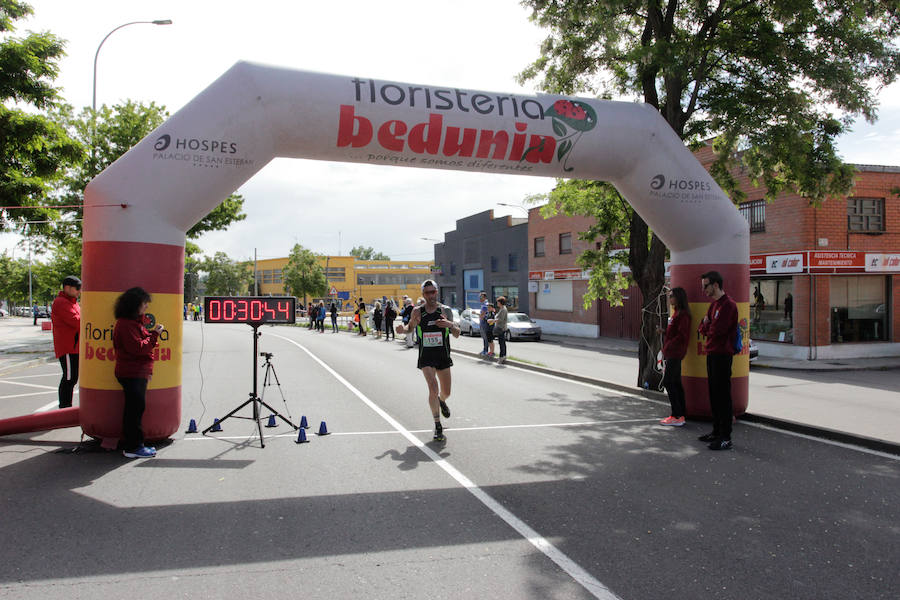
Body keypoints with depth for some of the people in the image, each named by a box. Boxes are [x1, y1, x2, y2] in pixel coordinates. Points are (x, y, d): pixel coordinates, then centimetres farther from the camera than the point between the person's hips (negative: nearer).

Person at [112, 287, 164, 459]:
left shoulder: (134, 322, 18)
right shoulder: (126, 324, -15)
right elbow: (137, 348, -22)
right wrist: (154, 334, -14)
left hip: (138, 372, 10)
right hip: (131, 373, -10)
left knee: (135, 408, 13)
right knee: (136, 408, -7)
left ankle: (132, 444, 21)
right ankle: (132, 447, -1)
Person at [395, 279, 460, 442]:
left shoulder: (445, 311, -3)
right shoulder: (417, 311, -2)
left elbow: (457, 335, -5)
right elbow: (410, 327, 15)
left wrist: (450, 324, -26)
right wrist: (403, 329, -8)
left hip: (443, 356, 2)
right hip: (426, 357, -2)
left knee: (446, 392, 12)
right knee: (433, 388, -19)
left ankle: (442, 401, 50)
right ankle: (438, 426, -7)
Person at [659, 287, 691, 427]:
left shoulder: (683, 314, -15)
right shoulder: (676, 313, 16)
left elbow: (682, 335, -21)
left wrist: (669, 346, -17)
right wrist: (663, 331, 9)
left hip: (675, 353, -10)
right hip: (671, 353, 10)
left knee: (668, 382, -8)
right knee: (675, 383, 11)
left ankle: (676, 416, -5)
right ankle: (680, 415, 16)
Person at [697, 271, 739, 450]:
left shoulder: (728, 305, -14)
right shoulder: (714, 304, 17)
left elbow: (717, 330, -23)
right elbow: (702, 328, 15)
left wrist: (706, 325, -2)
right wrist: (706, 325, -7)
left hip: (722, 355, -9)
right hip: (712, 354, 9)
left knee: (723, 395, -6)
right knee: (714, 394, 14)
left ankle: (726, 438, -2)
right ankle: (716, 431, 24)